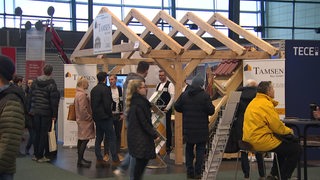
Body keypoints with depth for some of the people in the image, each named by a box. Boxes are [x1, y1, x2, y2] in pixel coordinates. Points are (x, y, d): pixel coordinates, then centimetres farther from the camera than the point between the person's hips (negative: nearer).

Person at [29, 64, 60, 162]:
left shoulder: (35, 82, 3)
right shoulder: (51, 84, -11)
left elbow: (31, 96, 6)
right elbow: (54, 101, -13)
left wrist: (31, 109, 14)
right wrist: (54, 114, -8)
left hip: (35, 111, 4)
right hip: (46, 112, -4)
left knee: (37, 133, 13)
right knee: (44, 134, 2)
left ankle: (36, 154, 17)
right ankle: (40, 156, 4)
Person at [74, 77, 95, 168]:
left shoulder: (78, 93, 14)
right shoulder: (82, 94, -18)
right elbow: (83, 109, -22)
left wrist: (89, 117, 19)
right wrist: (89, 117, -12)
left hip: (81, 119, 11)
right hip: (85, 120, -11)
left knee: (81, 140, 14)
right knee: (85, 140, -9)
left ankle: (80, 159, 21)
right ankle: (80, 160, -9)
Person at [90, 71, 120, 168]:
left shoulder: (93, 89, 13)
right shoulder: (105, 89, -14)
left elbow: (92, 104, 14)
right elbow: (107, 104, -18)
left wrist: (95, 114, 14)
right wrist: (109, 114, -6)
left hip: (96, 117, 8)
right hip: (105, 117, -8)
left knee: (98, 138, 10)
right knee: (111, 138, -4)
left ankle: (99, 160, 11)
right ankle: (115, 160, -4)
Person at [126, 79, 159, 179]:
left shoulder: (134, 101, 11)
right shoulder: (140, 103, -18)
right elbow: (144, 122, -20)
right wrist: (154, 134, -15)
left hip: (134, 136, 9)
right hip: (140, 136, -9)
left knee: (141, 160, 14)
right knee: (141, 161, -2)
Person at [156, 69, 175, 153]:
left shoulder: (170, 85, -8)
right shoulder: (158, 85, 14)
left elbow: (173, 97, -14)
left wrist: (167, 108, -17)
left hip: (166, 109, -7)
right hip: (158, 109, 7)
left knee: (167, 127, -1)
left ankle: (168, 146, 7)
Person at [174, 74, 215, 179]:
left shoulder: (184, 95, -1)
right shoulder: (204, 96, -12)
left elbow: (177, 107, 2)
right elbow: (211, 110, -13)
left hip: (188, 128, 3)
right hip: (201, 128, -3)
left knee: (189, 149, 14)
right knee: (200, 149, 6)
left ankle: (190, 171, 14)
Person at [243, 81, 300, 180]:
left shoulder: (254, 102, 14)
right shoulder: (266, 104, -17)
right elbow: (277, 126, -16)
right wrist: (288, 130, 2)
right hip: (261, 141, -11)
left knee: (283, 143, 30)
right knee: (295, 148, -3)